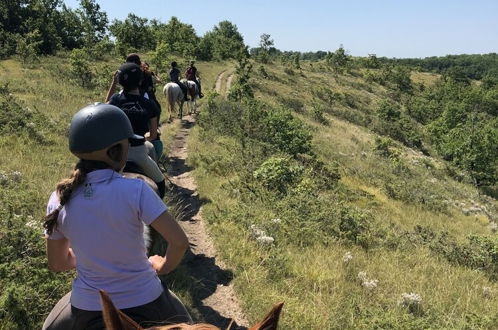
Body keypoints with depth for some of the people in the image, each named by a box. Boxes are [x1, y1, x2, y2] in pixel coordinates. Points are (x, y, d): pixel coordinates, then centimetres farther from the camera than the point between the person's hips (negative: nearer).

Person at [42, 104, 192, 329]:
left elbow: (57, 264, 2)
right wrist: (163, 266, 0)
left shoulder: (59, 200, -10)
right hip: (144, 303, -2)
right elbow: (179, 241, -21)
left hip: (86, 310, 3)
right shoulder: (135, 190, -22)